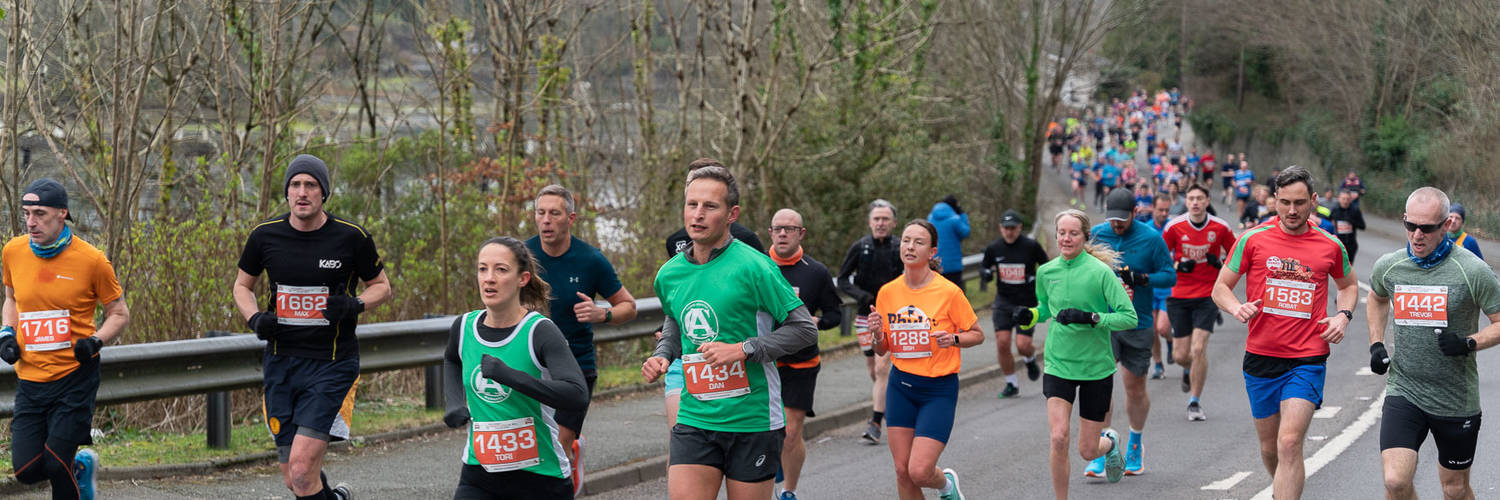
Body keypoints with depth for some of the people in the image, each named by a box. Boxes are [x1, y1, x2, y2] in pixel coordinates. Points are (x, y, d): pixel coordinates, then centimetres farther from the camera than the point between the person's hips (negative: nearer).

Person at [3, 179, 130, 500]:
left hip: (75, 375, -4)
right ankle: (81, 465, 28)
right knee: (27, 470, -4)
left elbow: (119, 313, 2)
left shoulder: (91, 260, -10)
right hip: (30, 378, 4)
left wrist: (96, 341, -17)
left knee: (56, 464, -12)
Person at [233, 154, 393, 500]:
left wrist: (355, 304, -14)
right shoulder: (264, 235, 1)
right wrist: (254, 319, -4)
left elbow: (382, 286, 7)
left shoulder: (351, 237, -6)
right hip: (282, 361, 4)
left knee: (301, 469, -18)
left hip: (333, 364, -3)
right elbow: (242, 285, 17)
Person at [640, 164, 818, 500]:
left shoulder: (754, 267, -11)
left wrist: (742, 349, -18)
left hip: (753, 421, -4)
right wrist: (662, 355, 6)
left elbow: (805, 330, -10)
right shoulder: (668, 274, 6)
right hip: (693, 420, 4)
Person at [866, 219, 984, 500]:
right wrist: (877, 333, -11)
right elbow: (882, 350, 11)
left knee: (919, 471, -12)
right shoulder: (887, 293, 2)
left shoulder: (949, 292, -11)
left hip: (939, 389, -4)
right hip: (901, 386, 4)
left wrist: (953, 338, -20)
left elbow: (977, 335, 0)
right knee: (902, 471, 2)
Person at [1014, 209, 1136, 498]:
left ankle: (1110, 442, 42)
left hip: (1096, 367, -2)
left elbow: (1130, 317, -15)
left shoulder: (1100, 272, -12)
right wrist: (1029, 316, -1)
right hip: (1057, 365, 2)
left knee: (1087, 451, 5)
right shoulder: (1046, 272, 1)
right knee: (1059, 439, -17)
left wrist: (1090, 318, -27)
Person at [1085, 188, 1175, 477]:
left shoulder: (1150, 238, -5)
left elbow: (1170, 276, -4)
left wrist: (1140, 278, -19)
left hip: (1139, 324, -1)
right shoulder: (1096, 235, 2)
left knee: (1135, 387, 9)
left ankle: (1134, 447, 30)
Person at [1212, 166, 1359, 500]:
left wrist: (1343, 316, 3)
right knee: (1270, 448, 14)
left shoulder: (1330, 245, 3)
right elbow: (1220, 287, 5)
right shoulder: (1253, 239, -1)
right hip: (1261, 358, 2)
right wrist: (1237, 308, -16)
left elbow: (1349, 285, 23)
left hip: (1308, 360, -2)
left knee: (1289, 444, -17)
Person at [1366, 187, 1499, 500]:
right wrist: (1376, 343, 11)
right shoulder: (1388, 266, -1)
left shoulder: (1472, 271, -13)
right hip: (1403, 392, 2)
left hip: (1457, 400, -1)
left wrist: (1469, 343, -22)